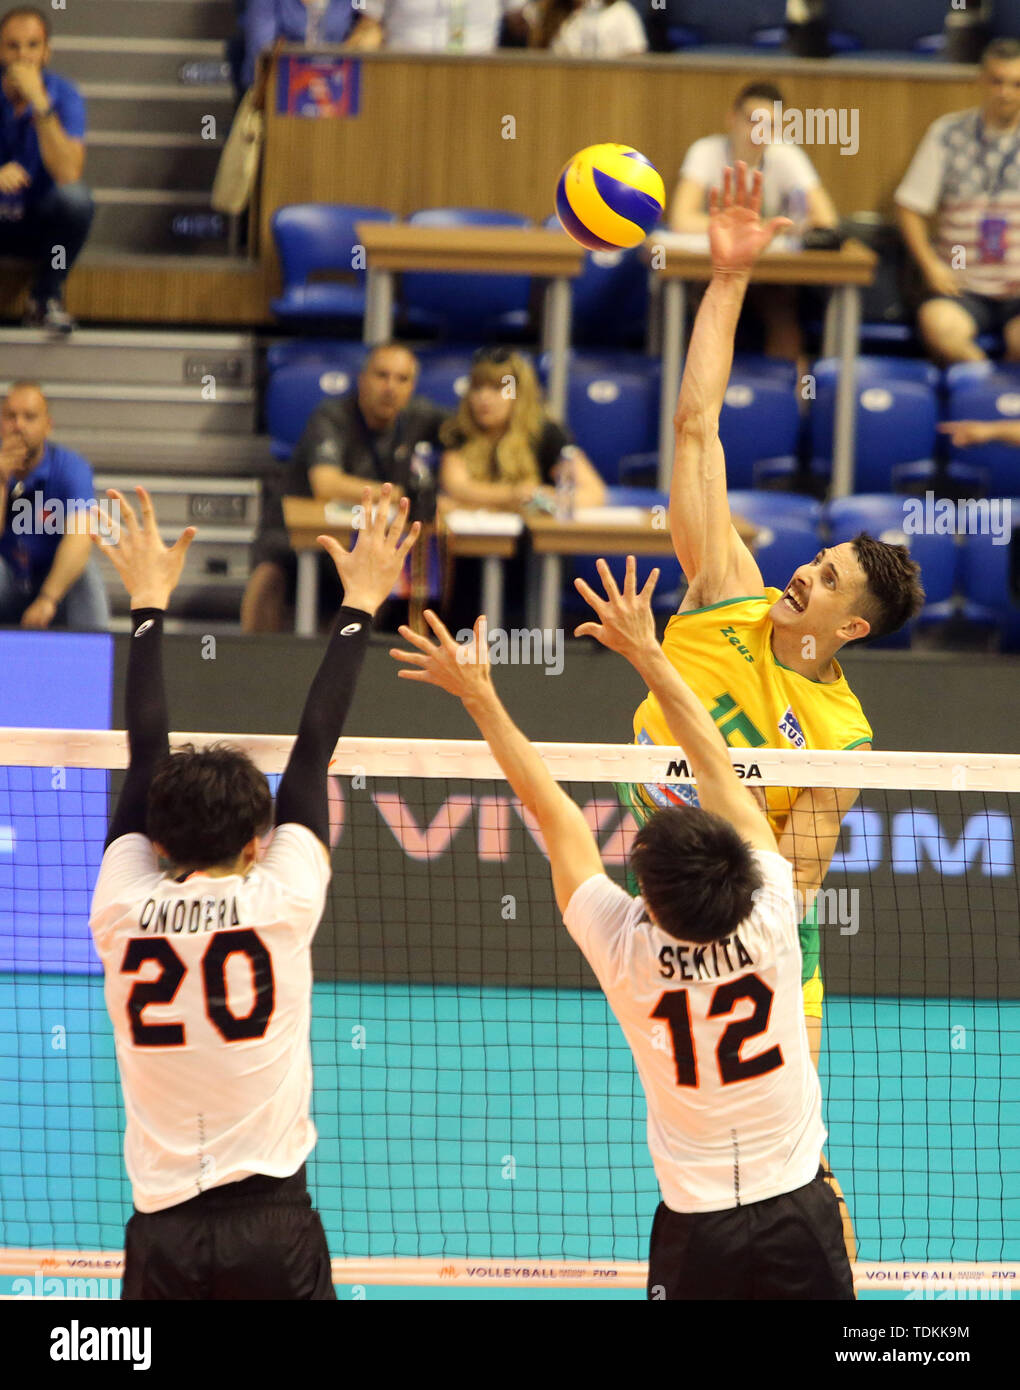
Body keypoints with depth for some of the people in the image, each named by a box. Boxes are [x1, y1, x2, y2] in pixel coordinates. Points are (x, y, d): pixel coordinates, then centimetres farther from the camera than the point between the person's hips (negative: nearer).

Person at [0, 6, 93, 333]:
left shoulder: (63, 94, -11)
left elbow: (68, 174, -26)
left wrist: (39, 102, -32)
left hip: (39, 225, 0)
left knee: (75, 197, -32)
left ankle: (46, 297, -9)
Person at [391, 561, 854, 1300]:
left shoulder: (627, 949, -15)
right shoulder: (770, 921, -14)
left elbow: (552, 811, -6)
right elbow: (719, 770, -6)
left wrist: (480, 697, 2)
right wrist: (647, 652, 0)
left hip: (697, 1225, 0)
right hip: (797, 1210, 0)